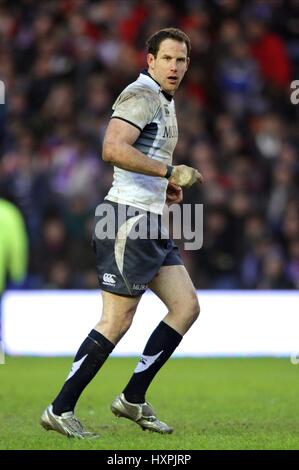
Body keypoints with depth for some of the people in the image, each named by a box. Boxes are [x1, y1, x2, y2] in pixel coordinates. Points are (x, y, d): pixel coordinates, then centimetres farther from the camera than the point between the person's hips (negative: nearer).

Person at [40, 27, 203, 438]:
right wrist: (170, 172, -24)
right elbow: (113, 149, -27)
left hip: (151, 223, 10)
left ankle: (133, 399, 11)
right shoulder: (141, 94, -12)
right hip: (128, 219, -10)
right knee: (117, 322, -9)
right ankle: (60, 410, -3)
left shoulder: (164, 100, 19)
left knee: (186, 307, 7)